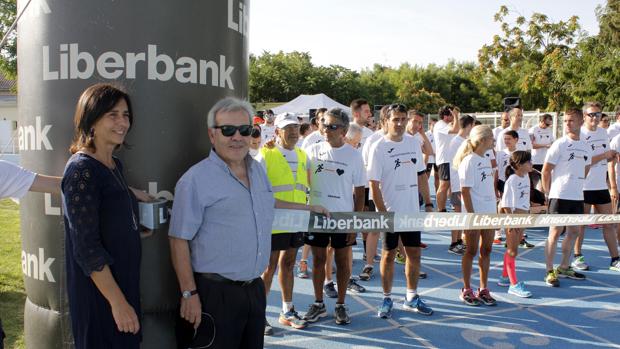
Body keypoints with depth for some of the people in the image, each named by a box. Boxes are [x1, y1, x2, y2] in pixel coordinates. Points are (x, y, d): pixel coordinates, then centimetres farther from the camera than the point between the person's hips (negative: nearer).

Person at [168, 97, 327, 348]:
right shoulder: (195, 180, -13)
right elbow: (179, 240, -13)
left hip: (255, 287, 7)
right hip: (215, 293, -7)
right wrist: (189, 294, -14)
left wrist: (308, 208, 33)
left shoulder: (258, 170, 9)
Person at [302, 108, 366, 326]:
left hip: (343, 217, -2)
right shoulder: (314, 151, 1)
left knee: (343, 262, 7)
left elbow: (359, 192, -2)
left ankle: (340, 305, 22)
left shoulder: (353, 155, -4)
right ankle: (318, 304, 24)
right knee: (318, 260, 10)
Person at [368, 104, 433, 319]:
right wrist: (383, 213, -16)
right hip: (390, 212, -5)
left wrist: (428, 204, 7)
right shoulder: (379, 148, -10)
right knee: (389, 255, 7)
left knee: (414, 254, 11)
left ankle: (411, 298, 26)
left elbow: (421, 175, 12)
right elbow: (374, 184, -13)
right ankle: (387, 299, 21)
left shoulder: (414, 143, 5)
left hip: (412, 210, 5)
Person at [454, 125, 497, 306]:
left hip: (489, 213, 7)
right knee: (472, 251, 2)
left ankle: (483, 289, 20)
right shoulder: (468, 161, -13)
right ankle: (466, 290, 15)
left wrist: (495, 210, 13)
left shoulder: (486, 160, 12)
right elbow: (465, 191, -16)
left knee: (486, 250, 10)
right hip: (475, 214, -7)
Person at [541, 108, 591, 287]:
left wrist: (577, 186, 14)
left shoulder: (586, 147, 9)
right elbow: (546, 171, -7)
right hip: (559, 196, -6)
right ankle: (550, 272, 3)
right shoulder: (559, 144, -8)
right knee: (555, 233, -3)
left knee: (573, 232, 13)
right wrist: (548, 192, -5)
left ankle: (564, 268, 27)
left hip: (577, 197, 6)